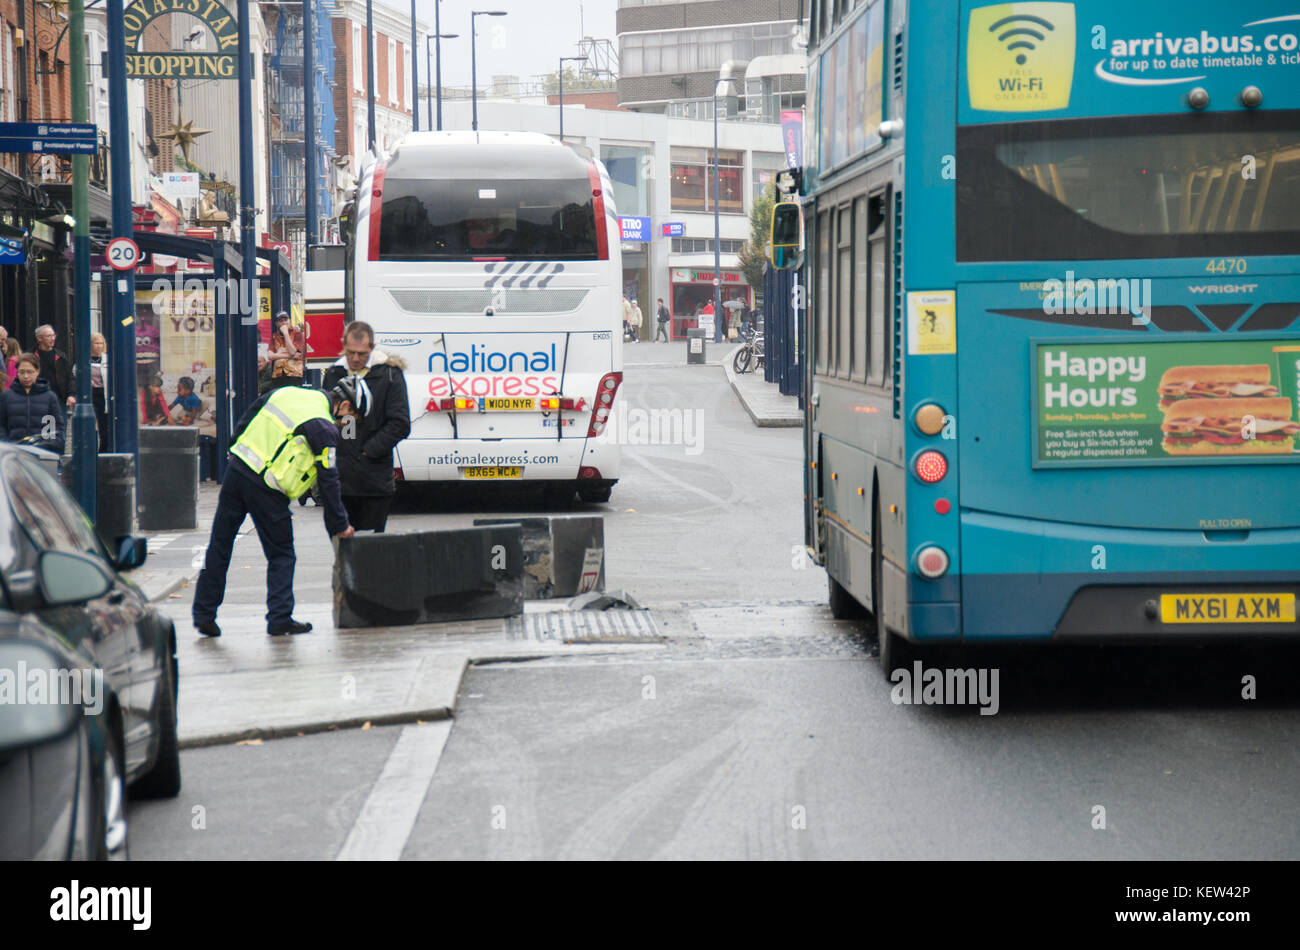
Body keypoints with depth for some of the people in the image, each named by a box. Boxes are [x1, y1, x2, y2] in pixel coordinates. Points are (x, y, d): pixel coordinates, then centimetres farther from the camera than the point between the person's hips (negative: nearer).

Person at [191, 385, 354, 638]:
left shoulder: (284, 392, 11)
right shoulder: (324, 429, -8)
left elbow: (242, 425, 17)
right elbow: (329, 481, -7)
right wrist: (339, 526, 0)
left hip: (237, 467, 6)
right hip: (266, 489, -6)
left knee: (219, 547, 13)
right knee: (281, 555, 8)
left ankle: (203, 614, 19)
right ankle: (280, 618, 4)